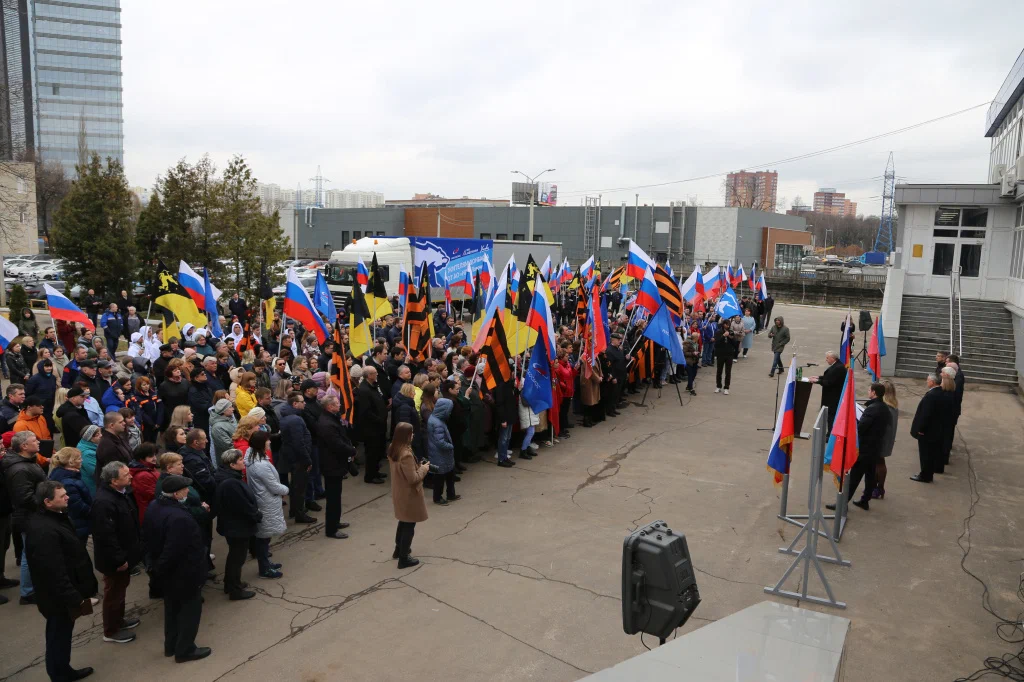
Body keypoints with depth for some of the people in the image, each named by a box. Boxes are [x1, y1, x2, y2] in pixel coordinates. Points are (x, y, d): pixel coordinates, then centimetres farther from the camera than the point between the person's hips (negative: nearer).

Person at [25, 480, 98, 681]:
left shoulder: (54, 517, 3)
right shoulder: (44, 532, -31)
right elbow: (55, 573, -31)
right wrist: (75, 599, -25)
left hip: (63, 594, 10)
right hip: (59, 597, -10)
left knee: (61, 637, 24)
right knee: (59, 639, 7)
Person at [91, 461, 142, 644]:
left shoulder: (121, 492, 1)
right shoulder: (104, 502, -31)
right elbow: (106, 535, -30)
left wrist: (131, 551, 18)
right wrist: (119, 560, -23)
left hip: (124, 553, 10)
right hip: (114, 559, -10)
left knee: (121, 588, 24)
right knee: (114, 592, 7)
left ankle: (118, 620, 42)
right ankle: (111, 631, 24)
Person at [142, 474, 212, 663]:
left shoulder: (155, 506, -4)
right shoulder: (179, 518, -36)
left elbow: (148, 537, 9)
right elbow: (174, 551, -32)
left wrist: (157, 563, 17)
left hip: (167, 571, 9)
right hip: (184, 573, -9)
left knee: (172, 608, 25)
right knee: (190, 610, 11)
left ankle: (171, 645, 39)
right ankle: (185, 650, 23)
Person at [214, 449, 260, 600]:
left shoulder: (228, 477, 1)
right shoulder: (231, 483, -32)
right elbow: (244, 506, -27)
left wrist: (255, 513, 10)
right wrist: (258, 516, -11)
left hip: (233, 525, 10)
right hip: (238, 526, -10)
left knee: (234, 555, 24)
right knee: (237, 558, 6)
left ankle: (230, 585, 40)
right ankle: (236, 591, 21)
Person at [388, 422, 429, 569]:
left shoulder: (392, 449, -1)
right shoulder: (406, 454, -30)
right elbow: (413, 479, -26)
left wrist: (417, 467, 9)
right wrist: (424, 468, -11)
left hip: (399, 492, 9)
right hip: (409, 495, -9)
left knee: (403, 521, 26)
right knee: (409, 525, 6)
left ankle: (399, 549, 42)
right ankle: (404, 558, 16)